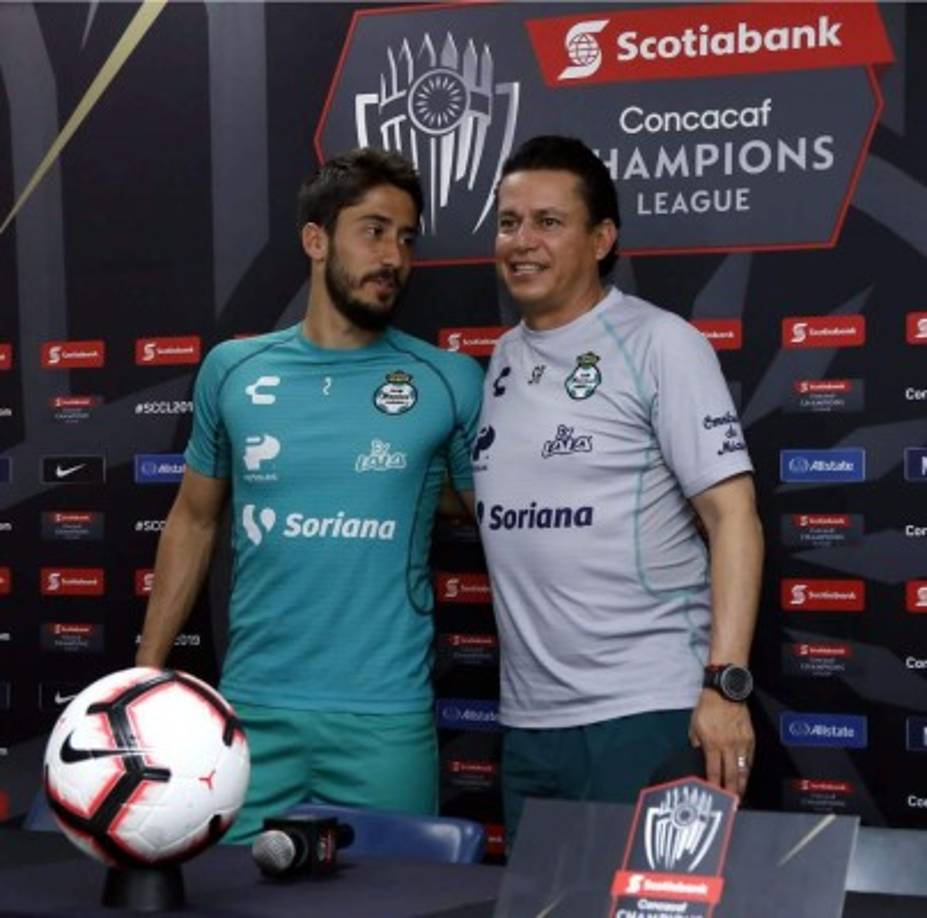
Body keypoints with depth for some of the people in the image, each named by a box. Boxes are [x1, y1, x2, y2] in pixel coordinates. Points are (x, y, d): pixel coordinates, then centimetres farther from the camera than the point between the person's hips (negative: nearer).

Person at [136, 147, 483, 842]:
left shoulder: (450, 382, -3)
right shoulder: (232, 370, 4)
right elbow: (193, 522, 13)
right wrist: (147, 672, 11)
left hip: (387, 718, -1)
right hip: (252, 708, 2)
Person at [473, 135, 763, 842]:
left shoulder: (659, 344, -7)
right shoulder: (503, 358, 12)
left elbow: (732, 514, -12)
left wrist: (725, 683, -20)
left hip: (648, 713, -6)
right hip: (529, 722, 6)